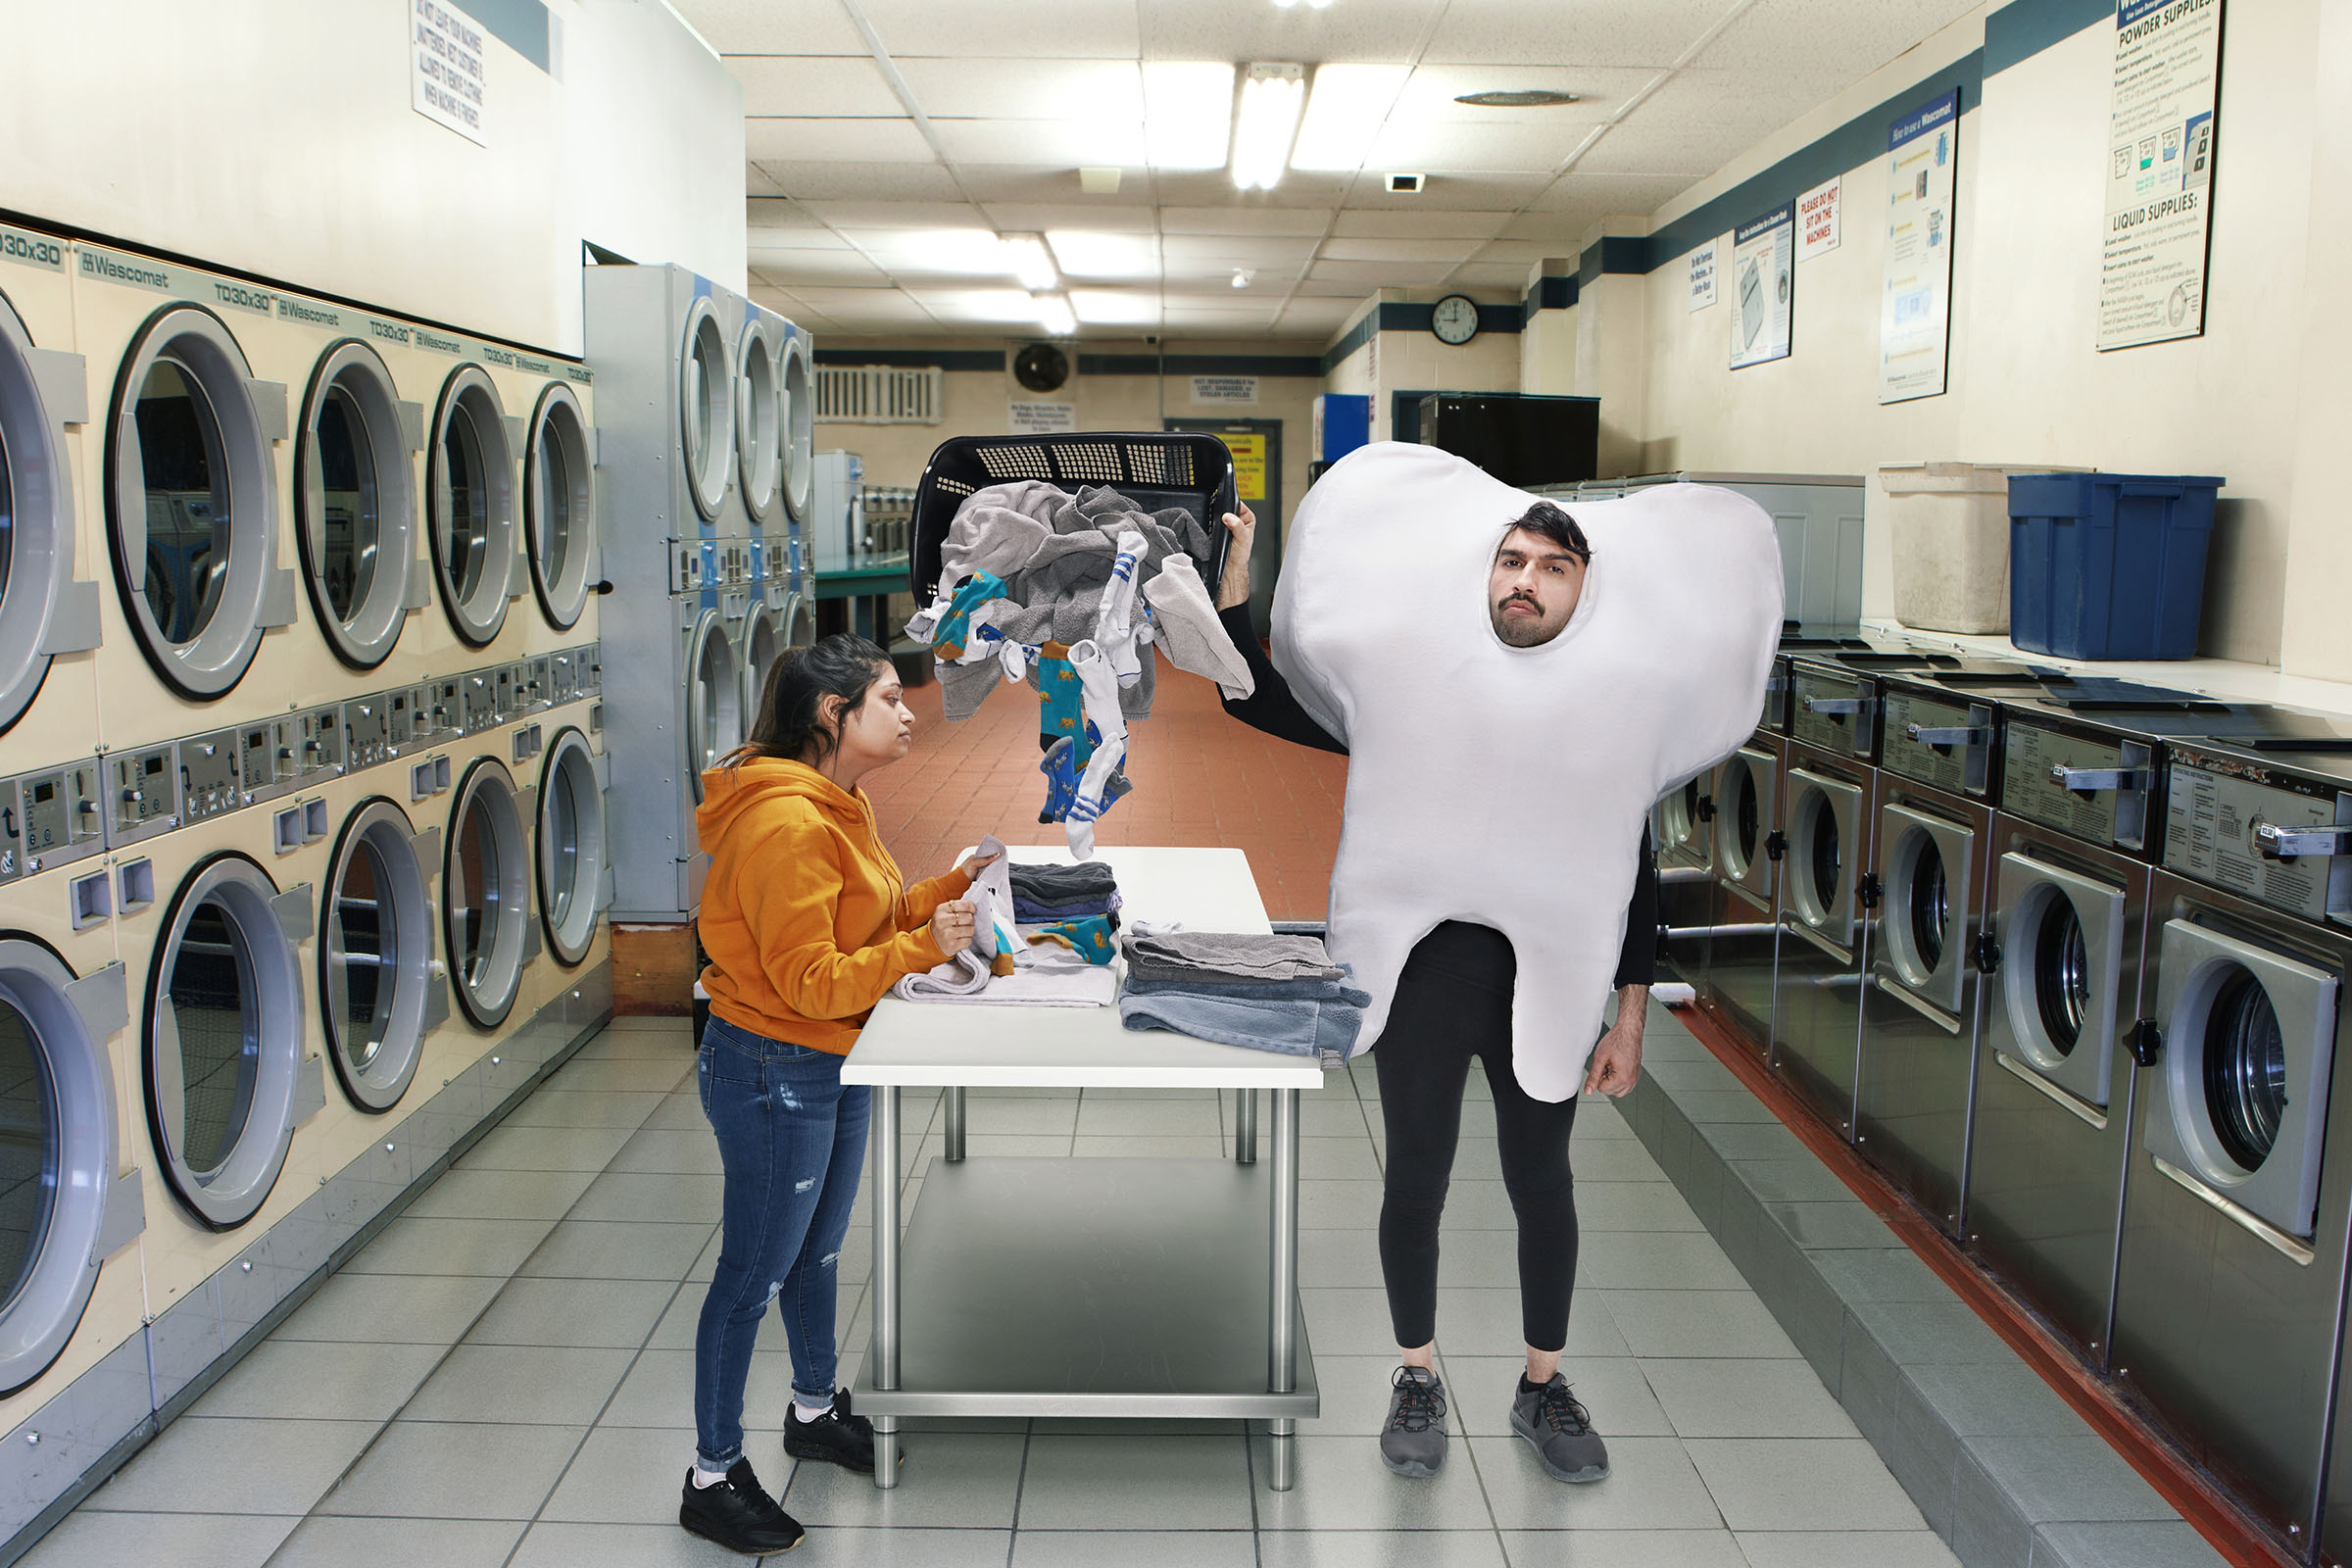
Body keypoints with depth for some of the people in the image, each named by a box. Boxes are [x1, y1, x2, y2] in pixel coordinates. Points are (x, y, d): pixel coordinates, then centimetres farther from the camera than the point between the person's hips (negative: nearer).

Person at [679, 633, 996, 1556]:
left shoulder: (836, 808, 6)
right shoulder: (786, 825, -27)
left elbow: (872, 919, 12)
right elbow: (811, 981, -26)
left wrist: (954, 886, 2)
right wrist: (923, 946, -29)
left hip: (834, 1065, 10)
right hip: (772, 1073, -10)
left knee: (817, 1250, 24)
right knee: (754, 1275, 4)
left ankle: (815, 1411, 45)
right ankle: (712, 1478, 21)